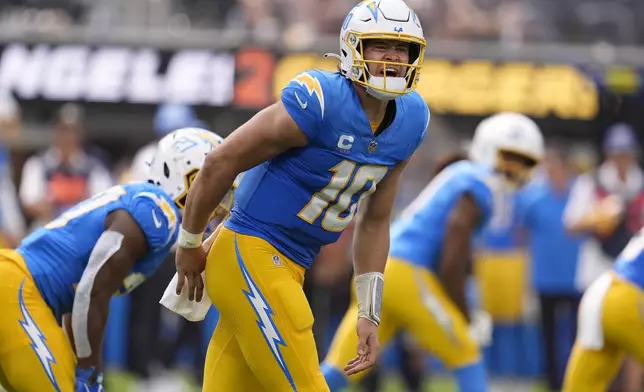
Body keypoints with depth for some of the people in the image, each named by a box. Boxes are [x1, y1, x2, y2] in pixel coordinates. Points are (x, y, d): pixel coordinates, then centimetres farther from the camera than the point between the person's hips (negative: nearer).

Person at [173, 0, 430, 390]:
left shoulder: (409, 122, 5)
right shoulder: (318, 103, -19)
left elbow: (374, 223, 16)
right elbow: (220, 164, -12)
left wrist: (370, 314, 11)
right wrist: (189, 246, -2)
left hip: (288, 268, 8)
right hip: (251, 254, -8)